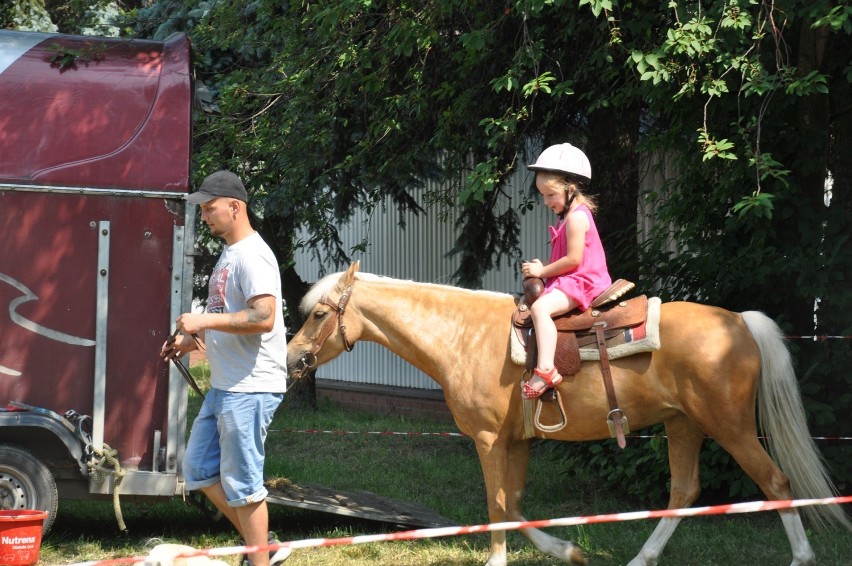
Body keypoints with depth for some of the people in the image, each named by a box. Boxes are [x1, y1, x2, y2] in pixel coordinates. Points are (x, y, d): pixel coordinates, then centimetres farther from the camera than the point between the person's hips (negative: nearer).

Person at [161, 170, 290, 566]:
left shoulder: (252, 255, -16)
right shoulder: (228, 255, 16)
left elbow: (263, 317, -27)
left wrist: (205, 321, -24)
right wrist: (190, 342, 12)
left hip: (250, 388, -11)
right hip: (224, 385, 11)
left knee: (240, 481, -5)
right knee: (198, 468, 16)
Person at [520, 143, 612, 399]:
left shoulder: (576, 217, -14)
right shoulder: (571, 215, 18)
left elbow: (574, 259, -22)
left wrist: (542, 271, -12)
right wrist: (542, 269, 6)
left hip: (582, 282, -12)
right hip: (572, 282, 12)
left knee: (540, 307, -32)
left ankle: (545, 369, -43)